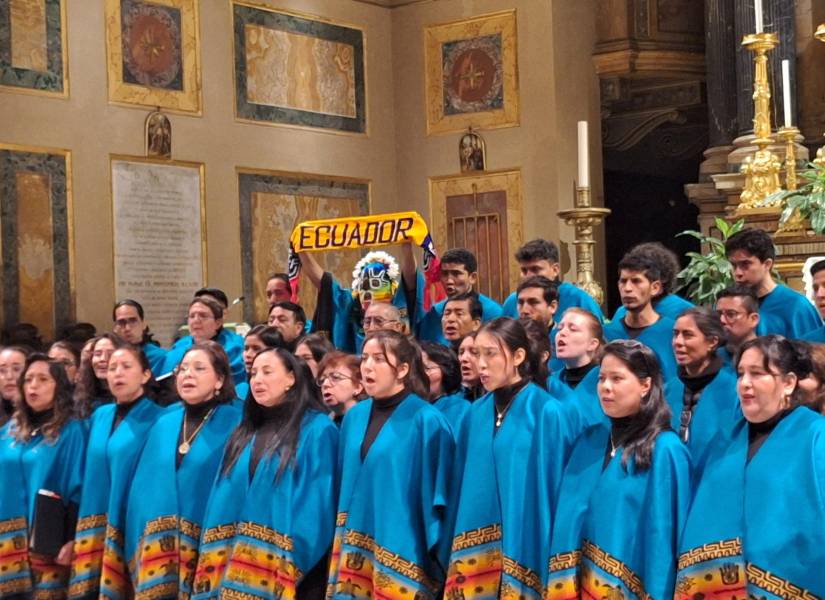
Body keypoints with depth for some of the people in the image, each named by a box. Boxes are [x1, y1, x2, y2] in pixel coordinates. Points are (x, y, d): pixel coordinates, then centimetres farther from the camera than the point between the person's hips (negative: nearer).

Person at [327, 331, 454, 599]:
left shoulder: (426, 421, -10)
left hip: (400, 550, -5)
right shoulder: (354, 416, 10)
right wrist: (341, 542, 14)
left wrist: (437, 559, -11)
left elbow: (438, 496, -10)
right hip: (355, 547, 6)